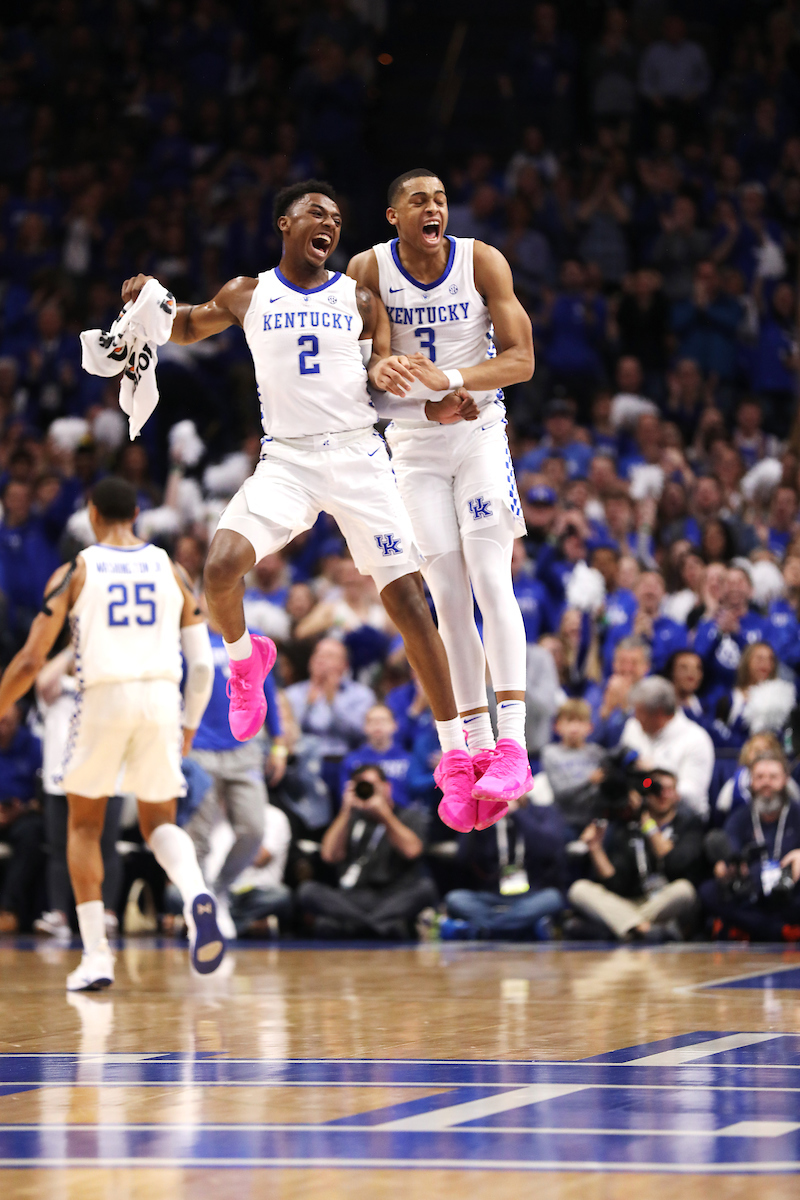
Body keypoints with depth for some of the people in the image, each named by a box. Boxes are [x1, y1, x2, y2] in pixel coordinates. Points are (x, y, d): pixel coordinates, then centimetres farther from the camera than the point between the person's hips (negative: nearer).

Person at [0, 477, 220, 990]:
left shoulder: (75, 572, 4)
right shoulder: (171, 570, 12)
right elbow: (202, 664, 9)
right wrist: (190, 725, 24)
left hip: (104, 698, -2)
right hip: (162, 697, 2)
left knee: (85, 826, 16)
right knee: (160, 822, 16)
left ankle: (96, 955, 9)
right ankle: (197, 896, -17)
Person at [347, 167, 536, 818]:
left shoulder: (482, 262, -9)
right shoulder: (368, 269, -6)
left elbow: (521, 359, -12)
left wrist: (448, 380, -26)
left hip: (478, 430, -2)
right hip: (412, 441, 2)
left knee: (491, 581, -14)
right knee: (449, 595, 0)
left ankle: (513, 748, -19)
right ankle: (478, 746, 6)